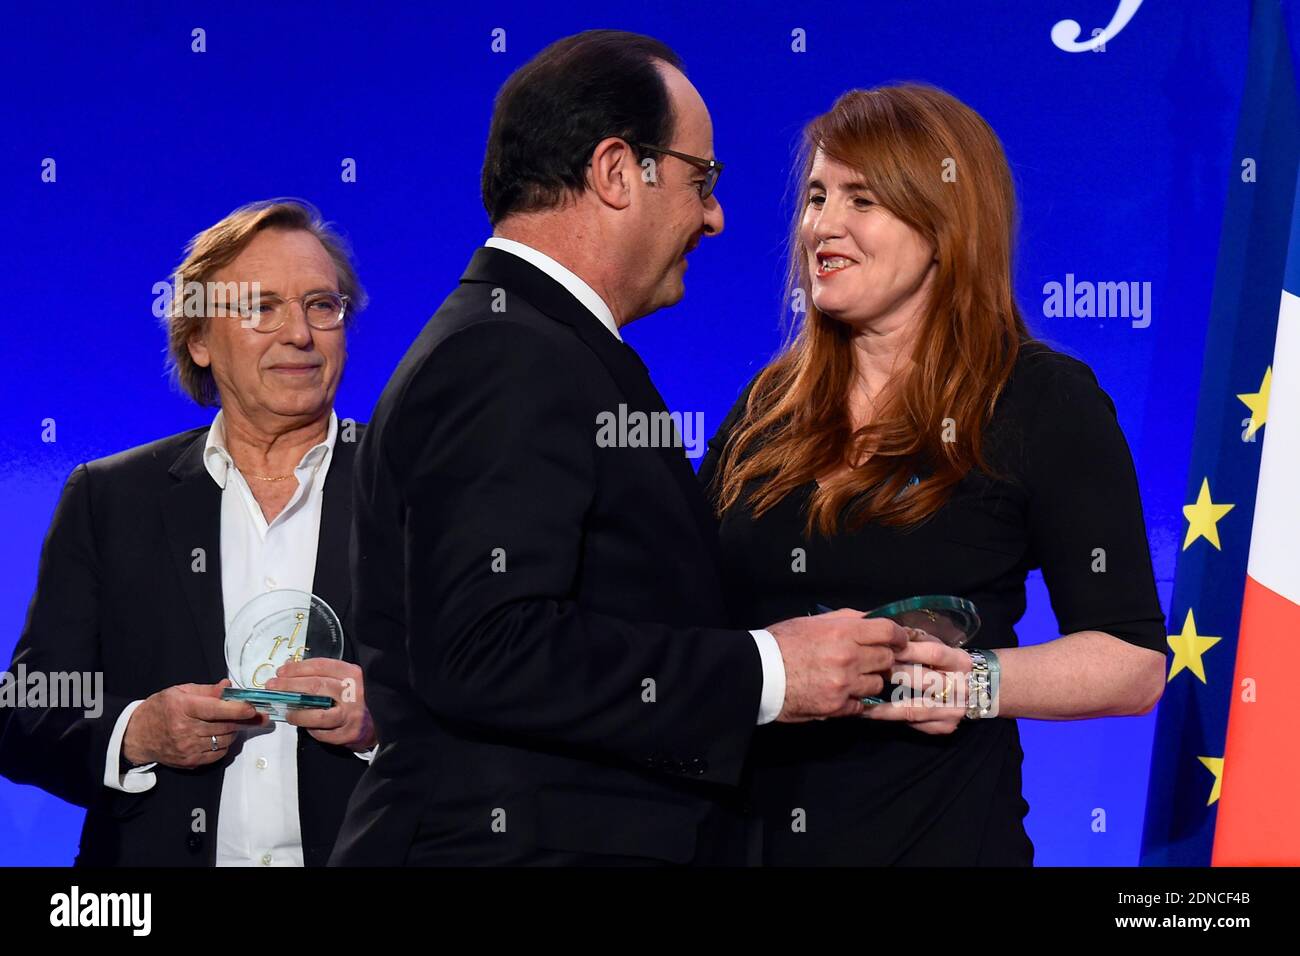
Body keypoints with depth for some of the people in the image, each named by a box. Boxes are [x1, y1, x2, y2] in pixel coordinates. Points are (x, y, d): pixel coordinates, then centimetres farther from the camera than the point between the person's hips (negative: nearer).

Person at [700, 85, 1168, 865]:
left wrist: (979, 683, -24)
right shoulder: (769, 406, 9)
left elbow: (1134, 664, -8)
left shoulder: (1042, 401, -5)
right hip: (744, 826, 5)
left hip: (937, 832, -4)